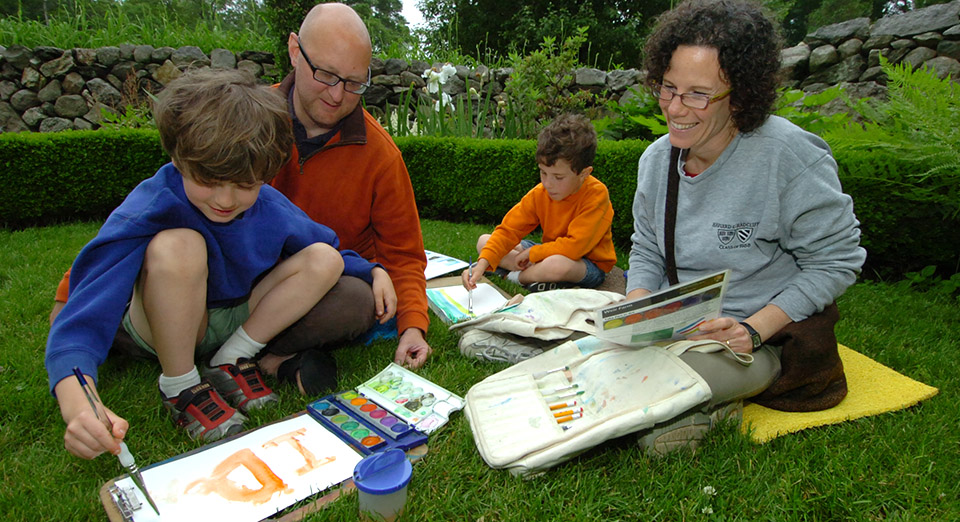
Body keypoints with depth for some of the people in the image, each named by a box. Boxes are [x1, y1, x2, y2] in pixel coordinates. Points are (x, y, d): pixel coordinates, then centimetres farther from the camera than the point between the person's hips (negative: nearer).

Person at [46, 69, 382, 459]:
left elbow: (323, 257, 7)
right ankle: (181, 386, -16)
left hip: (241, 318, 5)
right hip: (165, 328, -4)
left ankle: (229, 362, -9)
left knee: (325, 259, -13)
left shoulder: (271, 210, -14)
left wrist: (372, 271, -9)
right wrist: (76, 404, -53)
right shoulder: (146, 213, -28)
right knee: (178, 245, -35)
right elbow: (83, 317, -36)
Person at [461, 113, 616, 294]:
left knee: (558, 264, -44)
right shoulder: (539, 194, -8)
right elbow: (508, 230, -11)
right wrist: (483, 263, -26)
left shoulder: (596, 194, -23)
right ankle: (538, 272, -17)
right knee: (484, 241, -2)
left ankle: (519, 276, -12)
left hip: (590, 266, -6)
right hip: (553, 254, 6)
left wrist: (531, 252, -18)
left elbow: (575, 246, -28)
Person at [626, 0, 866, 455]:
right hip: (678, 327, 7)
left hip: (771, 337, -6)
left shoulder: (790, 155, -17)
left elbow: (837, 260, -12)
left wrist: (753, 331, -22)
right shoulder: (656, 159, 1)